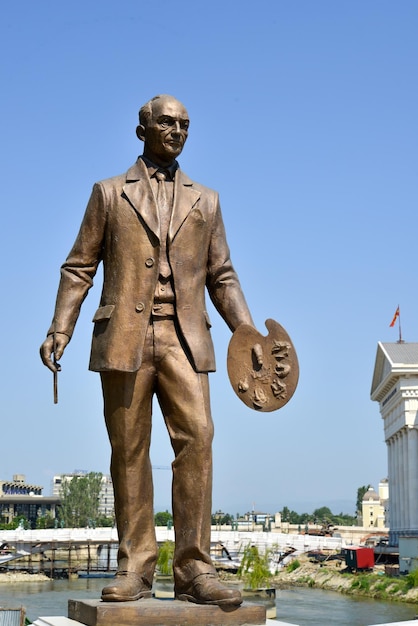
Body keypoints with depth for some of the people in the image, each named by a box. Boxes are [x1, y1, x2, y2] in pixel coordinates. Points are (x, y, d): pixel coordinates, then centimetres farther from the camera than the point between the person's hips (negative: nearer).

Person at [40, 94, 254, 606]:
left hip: (184, 337, 1)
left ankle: (194, 569, -8)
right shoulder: (109, 193, 14)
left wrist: (249, 334, 4)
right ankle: (134, 569, 7)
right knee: (128, 451, 0)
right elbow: (79, 267, 9)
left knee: (196, 438, -12)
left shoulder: (205, 200, 19)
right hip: (124, 336, -1)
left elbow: (221, 276, 17)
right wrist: (60, 329, -3)